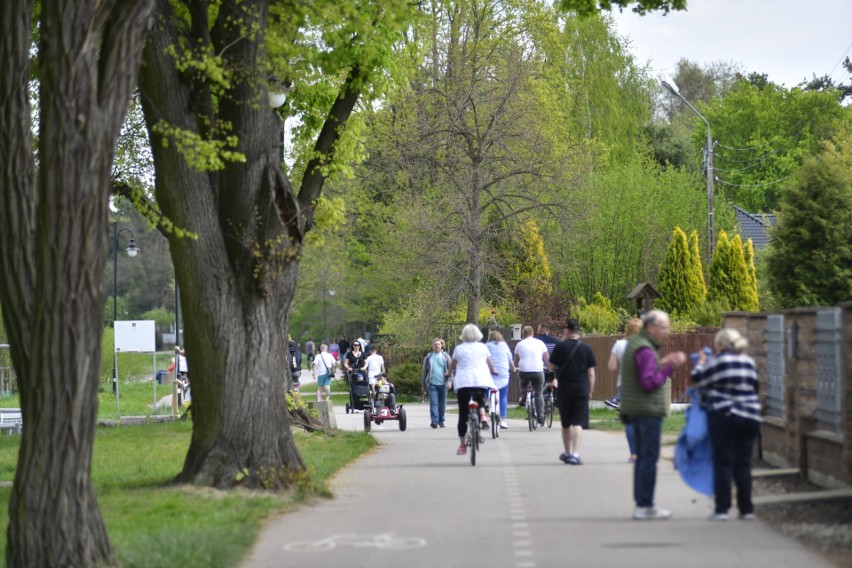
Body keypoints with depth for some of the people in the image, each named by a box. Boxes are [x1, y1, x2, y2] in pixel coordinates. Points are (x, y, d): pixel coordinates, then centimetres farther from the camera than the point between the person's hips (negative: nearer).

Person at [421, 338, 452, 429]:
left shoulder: (446, 356, 7)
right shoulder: (428, 357, 9)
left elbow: (450, 370, 5)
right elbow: (424, 372, 14)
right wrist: (423, 386, 13)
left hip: (443, 384, 1)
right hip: (432, 384, -1)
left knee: (442, 404, 7)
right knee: (433, 403, -12)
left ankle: (441, 421, 18)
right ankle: (434, 421, -19)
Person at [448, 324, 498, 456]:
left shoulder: (459, 348, 5)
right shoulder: (482, 347, 8)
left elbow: (452, 365, 15)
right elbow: (490, 363, 18)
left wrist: (449, 373, 37)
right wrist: (493, 371, 40)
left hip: (463, 382, -1)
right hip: (481, 380, 1)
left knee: (463, 414, 5)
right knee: (480, 400, 30)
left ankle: (462, 445, 5)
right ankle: (482, 415, -5)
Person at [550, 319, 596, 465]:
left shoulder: (560, 346, -3)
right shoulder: (586, 349, 1)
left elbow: (552, 366, 6)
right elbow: (591, 373, 2)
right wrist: (590, 391, 10)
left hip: (564, 389, 0)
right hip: (581, 390, 0)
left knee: (566, 424, 14)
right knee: (578, 423, -3)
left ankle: (567, 453, 27)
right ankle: (575, 455, -14)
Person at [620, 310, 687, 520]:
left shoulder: (634, 343, 14)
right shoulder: (645, 350, -17)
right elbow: (649, 383, -22)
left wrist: (661, 363, 11)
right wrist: (669, 367, -19)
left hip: (636, 410, 10)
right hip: (648, 409, -10)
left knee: (642, 457, 13)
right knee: (649, 458, -7)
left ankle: (641, 503, 17)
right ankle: (645, 506, -6)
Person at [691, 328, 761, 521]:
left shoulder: (718, 361, -8)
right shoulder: (749, 362, 7)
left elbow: (698, 378, 0)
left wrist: (701, 362, 19)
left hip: (724, 416, -5)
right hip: (750, 417, 5)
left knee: (723, 463, -1)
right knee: (743, 464, 9)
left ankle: (722, 509, -4)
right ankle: (746, 509, 9)